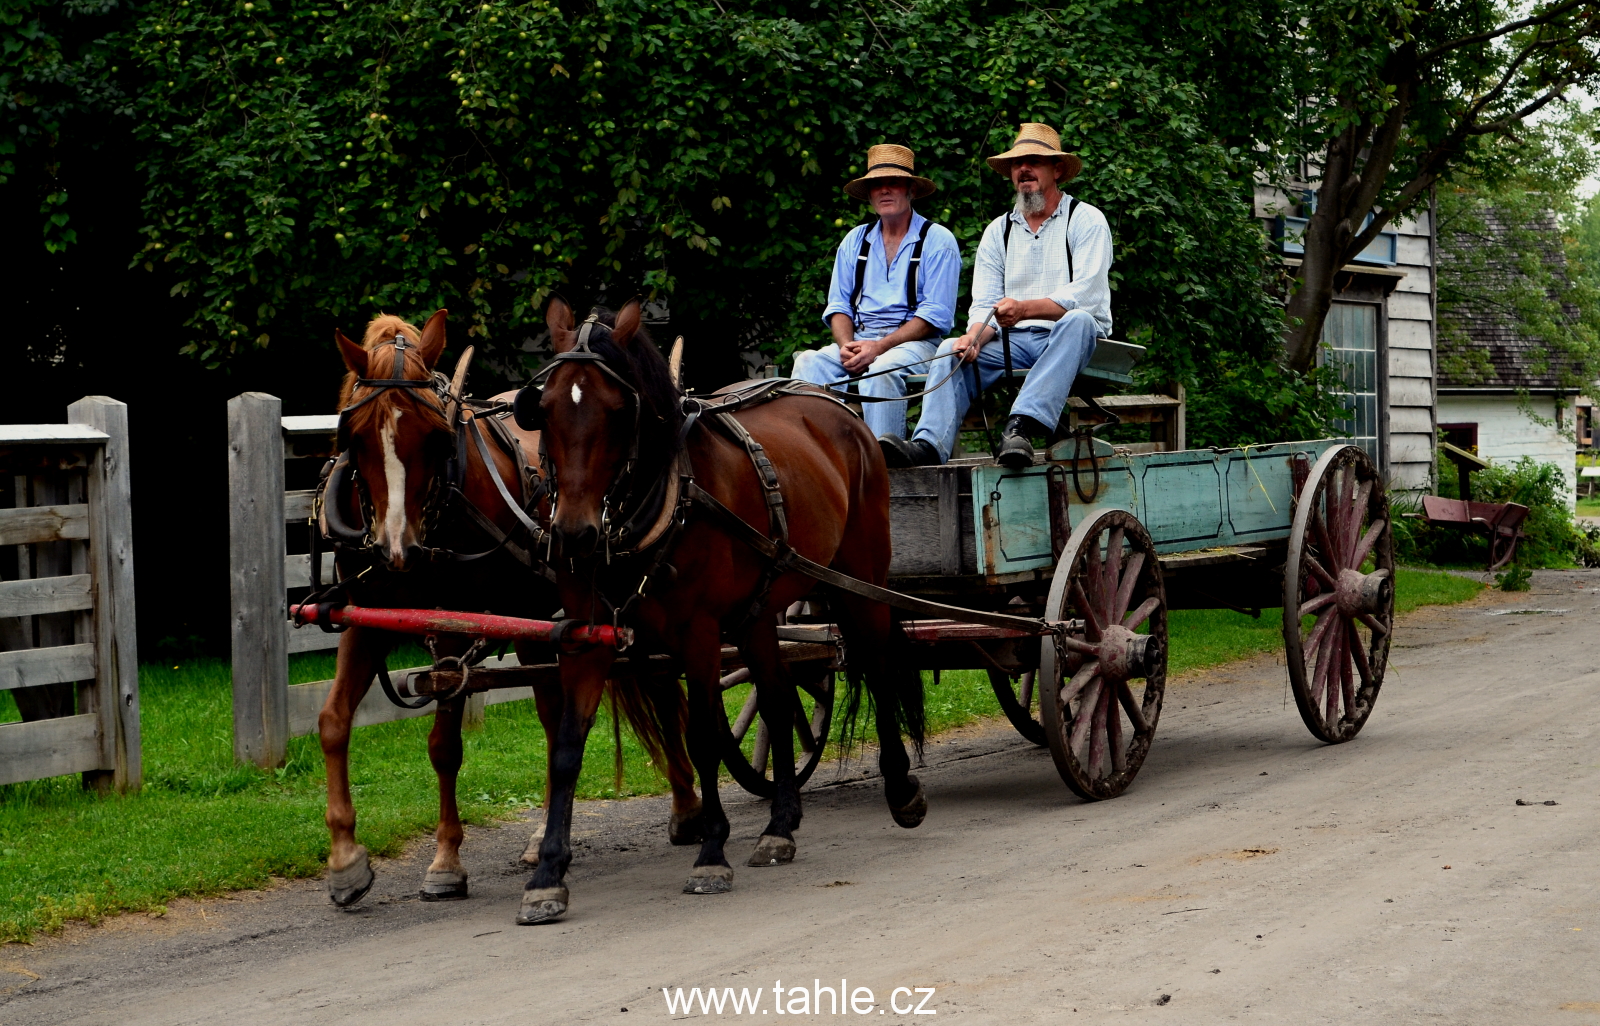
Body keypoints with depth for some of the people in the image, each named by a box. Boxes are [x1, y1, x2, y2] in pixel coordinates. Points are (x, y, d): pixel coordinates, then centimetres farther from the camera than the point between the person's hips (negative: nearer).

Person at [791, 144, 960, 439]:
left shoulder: (937, 241, 1)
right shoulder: (855, 240, 18)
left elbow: (936, 315, -7)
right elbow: (838, 304, 16)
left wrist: (880, 347, -17)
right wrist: (846, 345, -8)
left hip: (914, 341, -5)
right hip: (859, 338, 5)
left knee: (881, 369, -38)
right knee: (810, 362, -25)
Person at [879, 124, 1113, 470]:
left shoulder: (1086, 221, 1)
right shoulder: (998, 231, 15)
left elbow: (1085, 296, -12)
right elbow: (984, 304, 9)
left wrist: (1025, 308, -28)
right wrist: (974, 337, -16)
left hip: (1073, 338, -4)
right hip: (1015, 343, 4)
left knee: (1077, 320, -36)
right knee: (952, 350, -19)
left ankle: (1021, 425, -50)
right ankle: (929, 445, -40)